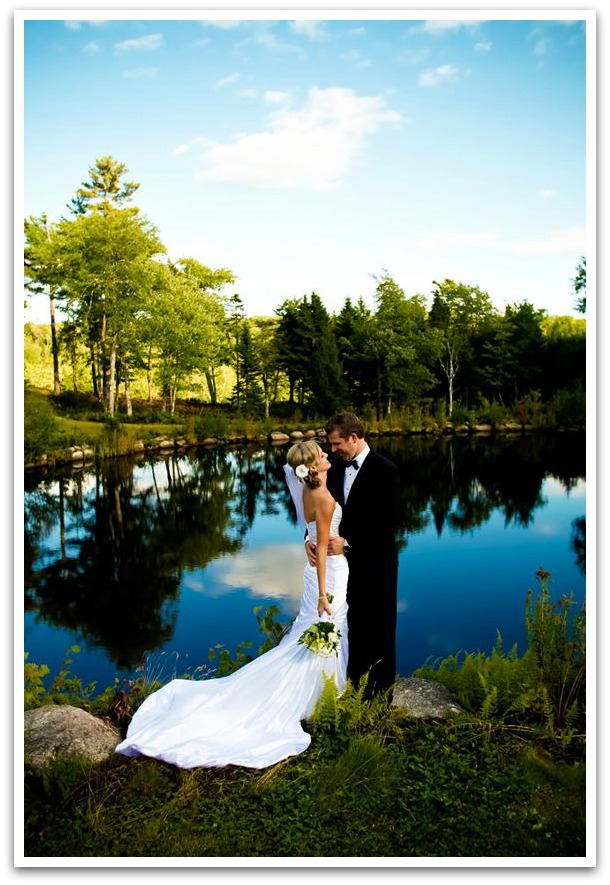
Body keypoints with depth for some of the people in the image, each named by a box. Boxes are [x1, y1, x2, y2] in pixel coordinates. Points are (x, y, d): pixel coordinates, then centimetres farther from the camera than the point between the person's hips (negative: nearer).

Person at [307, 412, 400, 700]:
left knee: (379, 629, 9)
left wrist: (348, 543, -21)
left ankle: (380, 695, 24)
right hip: (346, 562, 5)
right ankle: (354, 685, 31)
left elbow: (388, 522, -19)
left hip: (375, 565, -5)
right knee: (353, 626, 15)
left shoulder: (385, 471, -14)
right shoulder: (337, 466, 5)